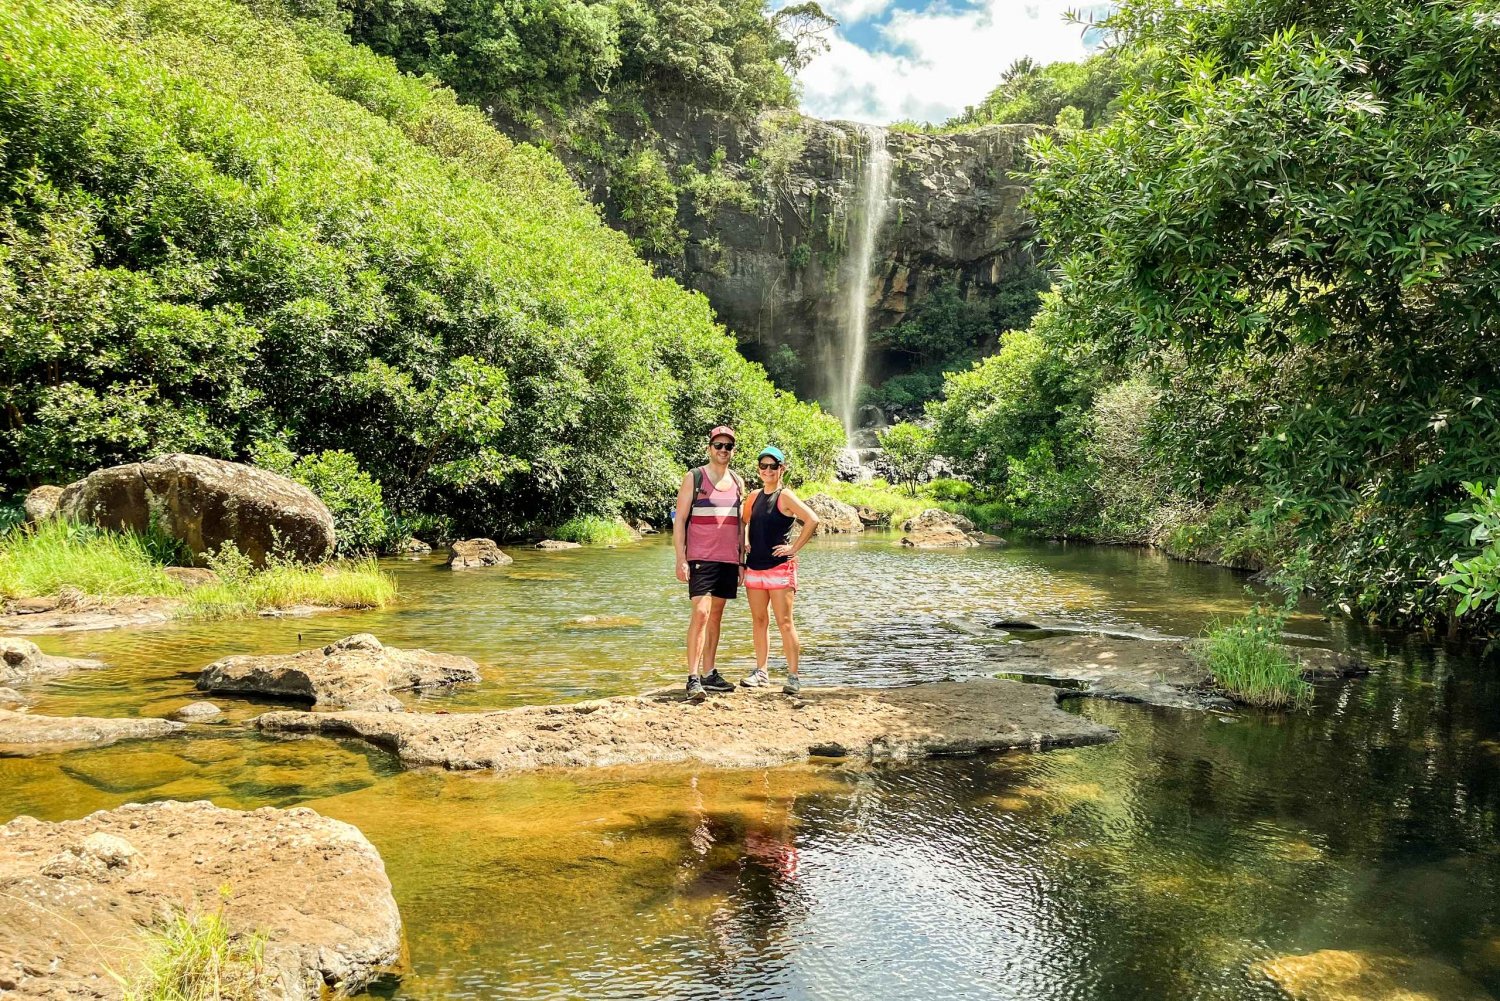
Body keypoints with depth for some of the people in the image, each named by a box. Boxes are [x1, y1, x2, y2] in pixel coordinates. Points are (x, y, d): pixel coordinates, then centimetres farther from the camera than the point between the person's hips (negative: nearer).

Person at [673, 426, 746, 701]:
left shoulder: (737, 481, 13)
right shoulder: (694, 478, -2)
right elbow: (679, 519, -5)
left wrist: (741, 560, 13)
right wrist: (681, 559, -12)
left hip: (728, 560, 6)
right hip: (701, 558, -6)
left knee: (716, 616, 10)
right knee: (700, 613, -15)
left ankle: (709, 674, 17)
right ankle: (693, 678, -15)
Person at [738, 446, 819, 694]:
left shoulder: (785, 496, -7)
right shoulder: (754, 496, 11)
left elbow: (812, 520, -16)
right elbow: (742, 522, 28)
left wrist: (794, 548, -14)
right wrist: (745, 542, 11)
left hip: (779, 567, -6)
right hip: (754, 567, 6)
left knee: (784, 622, -6)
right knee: (759, 620, 10)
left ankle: (793, 676, -3)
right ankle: (760, 672, 19)